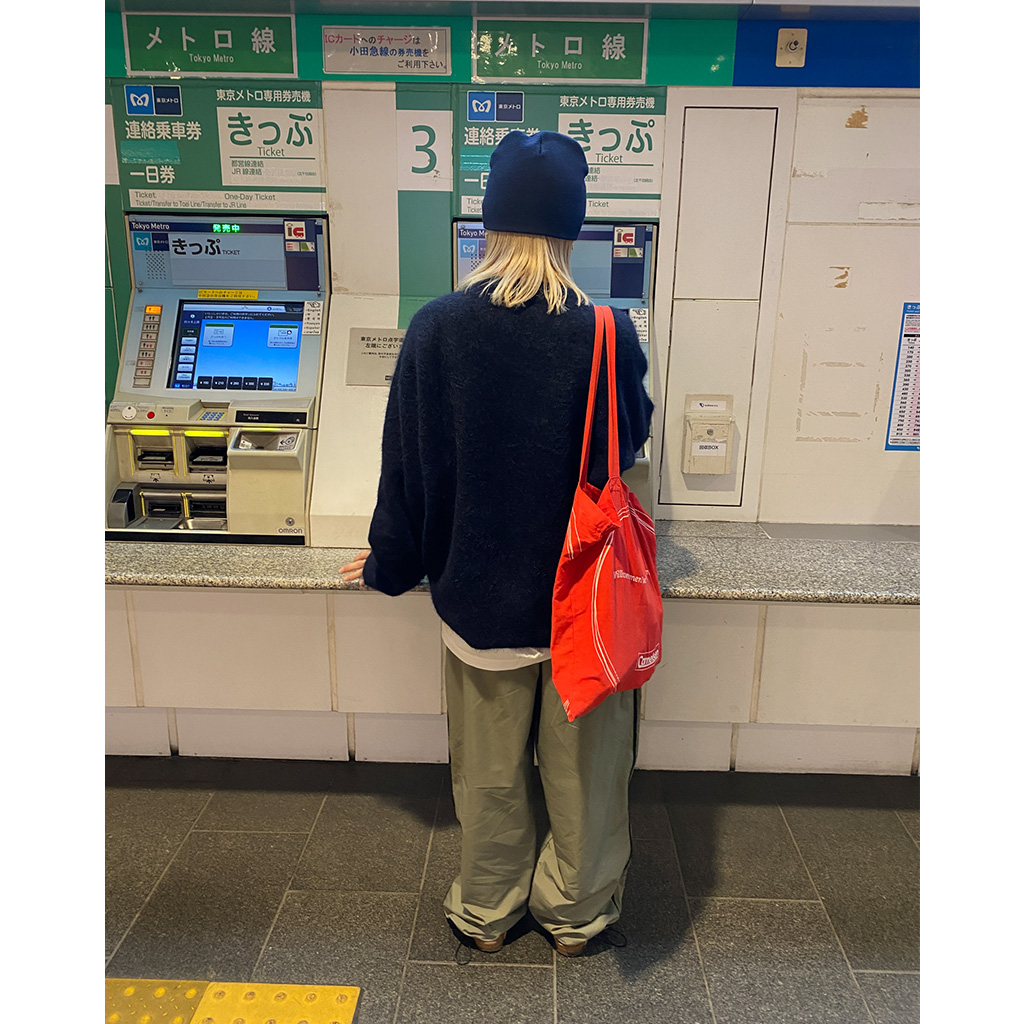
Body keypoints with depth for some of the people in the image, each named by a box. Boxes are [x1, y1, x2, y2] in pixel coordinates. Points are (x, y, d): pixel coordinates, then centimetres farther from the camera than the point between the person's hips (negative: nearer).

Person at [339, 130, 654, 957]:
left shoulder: (438, 329, -12)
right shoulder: (607, 334, -16)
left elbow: (409, 464, -5)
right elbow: (632, 441, 1)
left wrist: (389, 564, 10)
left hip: (480, 591, 1)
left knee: (489, 770, 21)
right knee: (582, 770, 20)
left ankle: (487, 913, 43)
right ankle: (576, 913, 42)